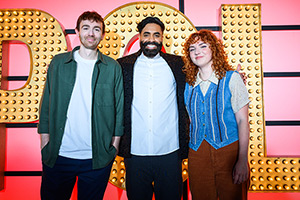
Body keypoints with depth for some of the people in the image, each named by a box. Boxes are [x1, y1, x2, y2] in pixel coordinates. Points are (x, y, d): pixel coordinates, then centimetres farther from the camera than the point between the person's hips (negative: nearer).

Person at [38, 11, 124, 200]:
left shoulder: (113, 67, 1)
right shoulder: (58, 62, 3)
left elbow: (119, 109, 3)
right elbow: (46, 104, 6)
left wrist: (114, 146, 1)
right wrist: (45, 142, 3)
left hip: (98, 158, -1)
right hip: (57, 155, 1)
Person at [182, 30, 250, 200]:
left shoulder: (231, 78, -2)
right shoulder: (189, 84, 7)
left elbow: (242, 121, -6)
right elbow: (191, 121, 11)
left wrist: (242, 160, -12)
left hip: (229, 150, -3)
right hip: (197, 152, 3)